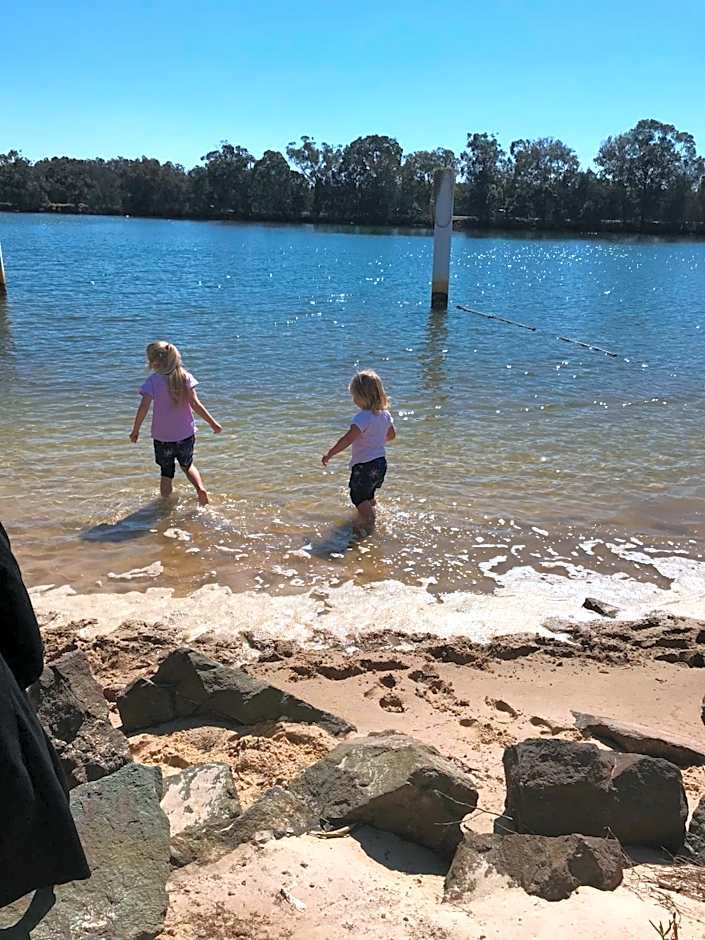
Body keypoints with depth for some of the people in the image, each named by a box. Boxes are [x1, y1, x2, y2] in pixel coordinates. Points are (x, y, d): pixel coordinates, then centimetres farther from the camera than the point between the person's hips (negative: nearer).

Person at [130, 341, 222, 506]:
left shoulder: (153, 381, -11)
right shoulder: (185, 376, -5)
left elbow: (143, 407, -16)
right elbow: (195, 403, -9)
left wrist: (135, 430, -5)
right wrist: (213, 422, -4)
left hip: (162, 436, -2)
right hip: (186, 433, 2)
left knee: (167, 472, 15)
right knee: (188, 465, 23)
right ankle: (200, 488, 0)